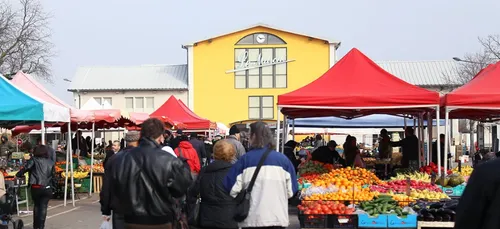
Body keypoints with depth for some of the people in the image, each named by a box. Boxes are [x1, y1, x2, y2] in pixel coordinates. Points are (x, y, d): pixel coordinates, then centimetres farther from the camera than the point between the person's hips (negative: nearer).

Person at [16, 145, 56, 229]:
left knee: (36, 206, 17)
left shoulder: (33, 160, 0)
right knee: (43, 207, 4)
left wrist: (18, 175, -5)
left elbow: (26, 168, -16)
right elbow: (53, 176, 12)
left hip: (35, 188, -1)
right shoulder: (51, 163, 11)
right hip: (47, 188, 1)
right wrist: (53, 187, 19)